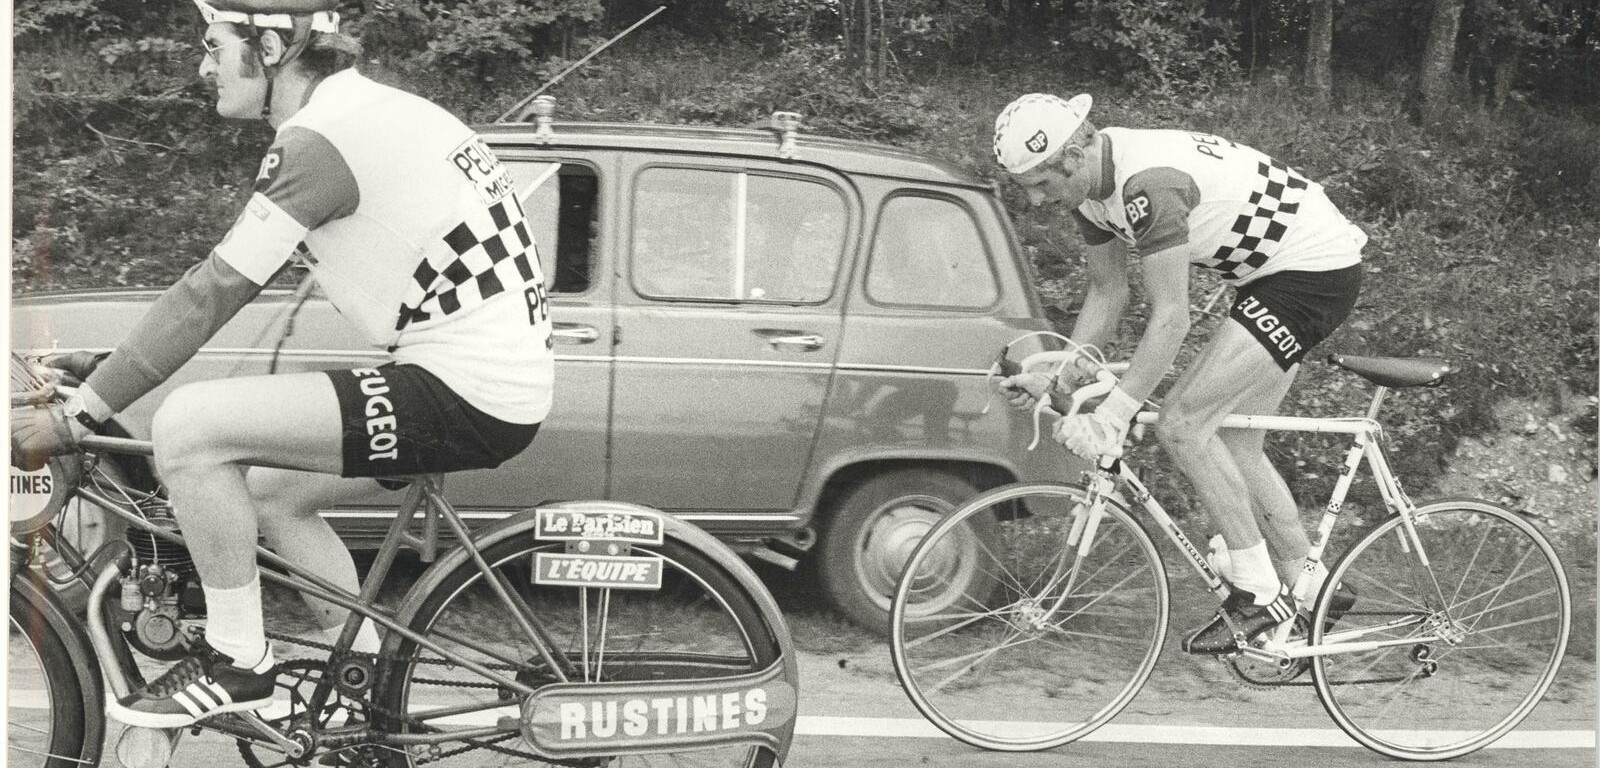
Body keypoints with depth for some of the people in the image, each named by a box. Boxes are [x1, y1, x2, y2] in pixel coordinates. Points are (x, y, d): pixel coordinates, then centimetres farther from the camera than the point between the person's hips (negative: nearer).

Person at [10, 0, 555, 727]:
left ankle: (237, 661, 1)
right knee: (269, 489, 22)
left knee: (188, 427, -13)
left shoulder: (317, 141, -14)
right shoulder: (367, 109, 16)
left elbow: (211, 294, -15)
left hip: (464, 395, -10)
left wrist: (75, 415, -9)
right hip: (506, 382, 10)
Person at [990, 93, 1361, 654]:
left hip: (1316, 271, -10)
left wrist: (1113, 414, -30)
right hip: (1270, 274, 10)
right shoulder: (1092, 185, 1)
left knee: (1182, 425, -13)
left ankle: (1259, 594, -5)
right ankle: (1312, 590, 25)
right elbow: (1106, 296, 11)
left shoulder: (1149, 183, -29)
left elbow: (1170, 319, -29)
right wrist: (1053, 377, 2)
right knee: (1232, 444, 13)